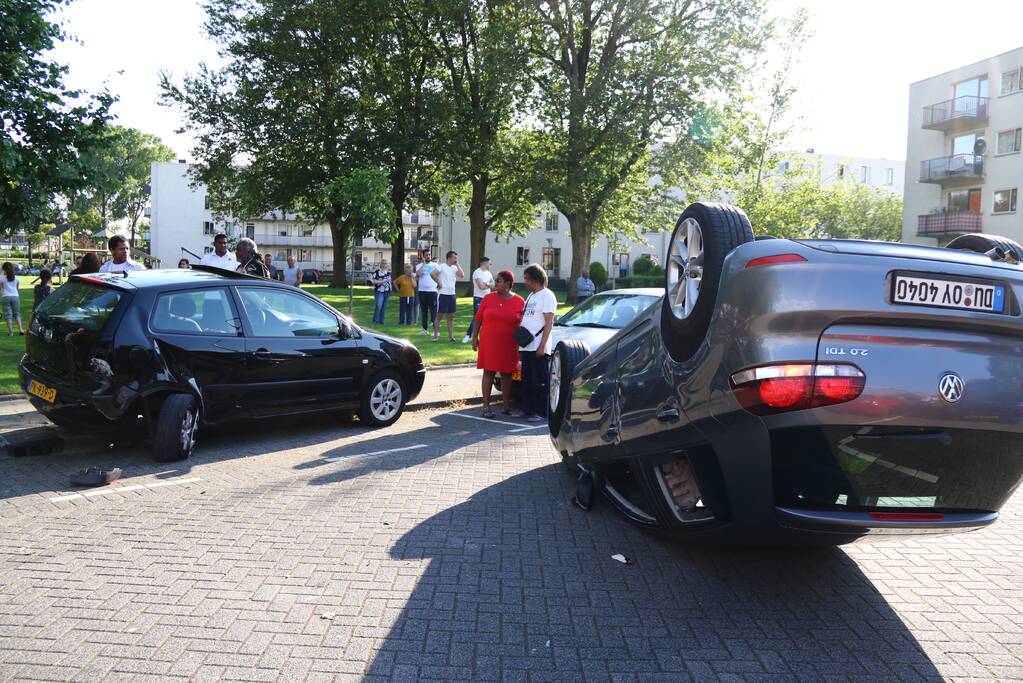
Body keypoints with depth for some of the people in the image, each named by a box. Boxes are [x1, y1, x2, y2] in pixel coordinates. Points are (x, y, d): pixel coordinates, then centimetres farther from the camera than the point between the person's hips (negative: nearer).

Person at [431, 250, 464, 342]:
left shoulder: (454, 268, 10)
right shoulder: (442, 266, -8)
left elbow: (462, 275, -4)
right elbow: (432, 274, -22)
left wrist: (457, 264, -1)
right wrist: (438, 283, -14)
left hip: (452, 294, 6)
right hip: (443, 294, -6)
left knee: (451, 316, 8)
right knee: (439, 315, 0)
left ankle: (451, 336, 13)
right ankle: (435, 334, 8)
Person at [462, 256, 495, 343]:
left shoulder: (488, 273, 13)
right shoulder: (477, 272, -11)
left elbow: (494, 285, 5)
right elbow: (481, 286, -20)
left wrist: (486, 284, -14)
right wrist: (489, 285, -3)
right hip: (478, 298, -7)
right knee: (476, 317, -11)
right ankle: (468, 335, -4)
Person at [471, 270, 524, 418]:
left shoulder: (519, 302, -1)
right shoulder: (488, 298, 3)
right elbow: (478, 318, 6)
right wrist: (474, 337, 1)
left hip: (509, 345, 0)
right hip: (488, 343, 0)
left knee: (506, 374, 7)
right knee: (488, 373, 0)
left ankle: (505, 405, 18)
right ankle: (486, 406, 3)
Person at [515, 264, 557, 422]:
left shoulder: (547, 296, -8)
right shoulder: (531, 296, 19)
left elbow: (549, 323, -13)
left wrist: (542, 345, -19)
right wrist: (521, 344, 14)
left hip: (538, 348, -8)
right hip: (526, 346, 9)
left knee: (540, 381, -3)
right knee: (526, 380, 12)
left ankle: (541, 412, 2)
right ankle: (527, 409, 20)